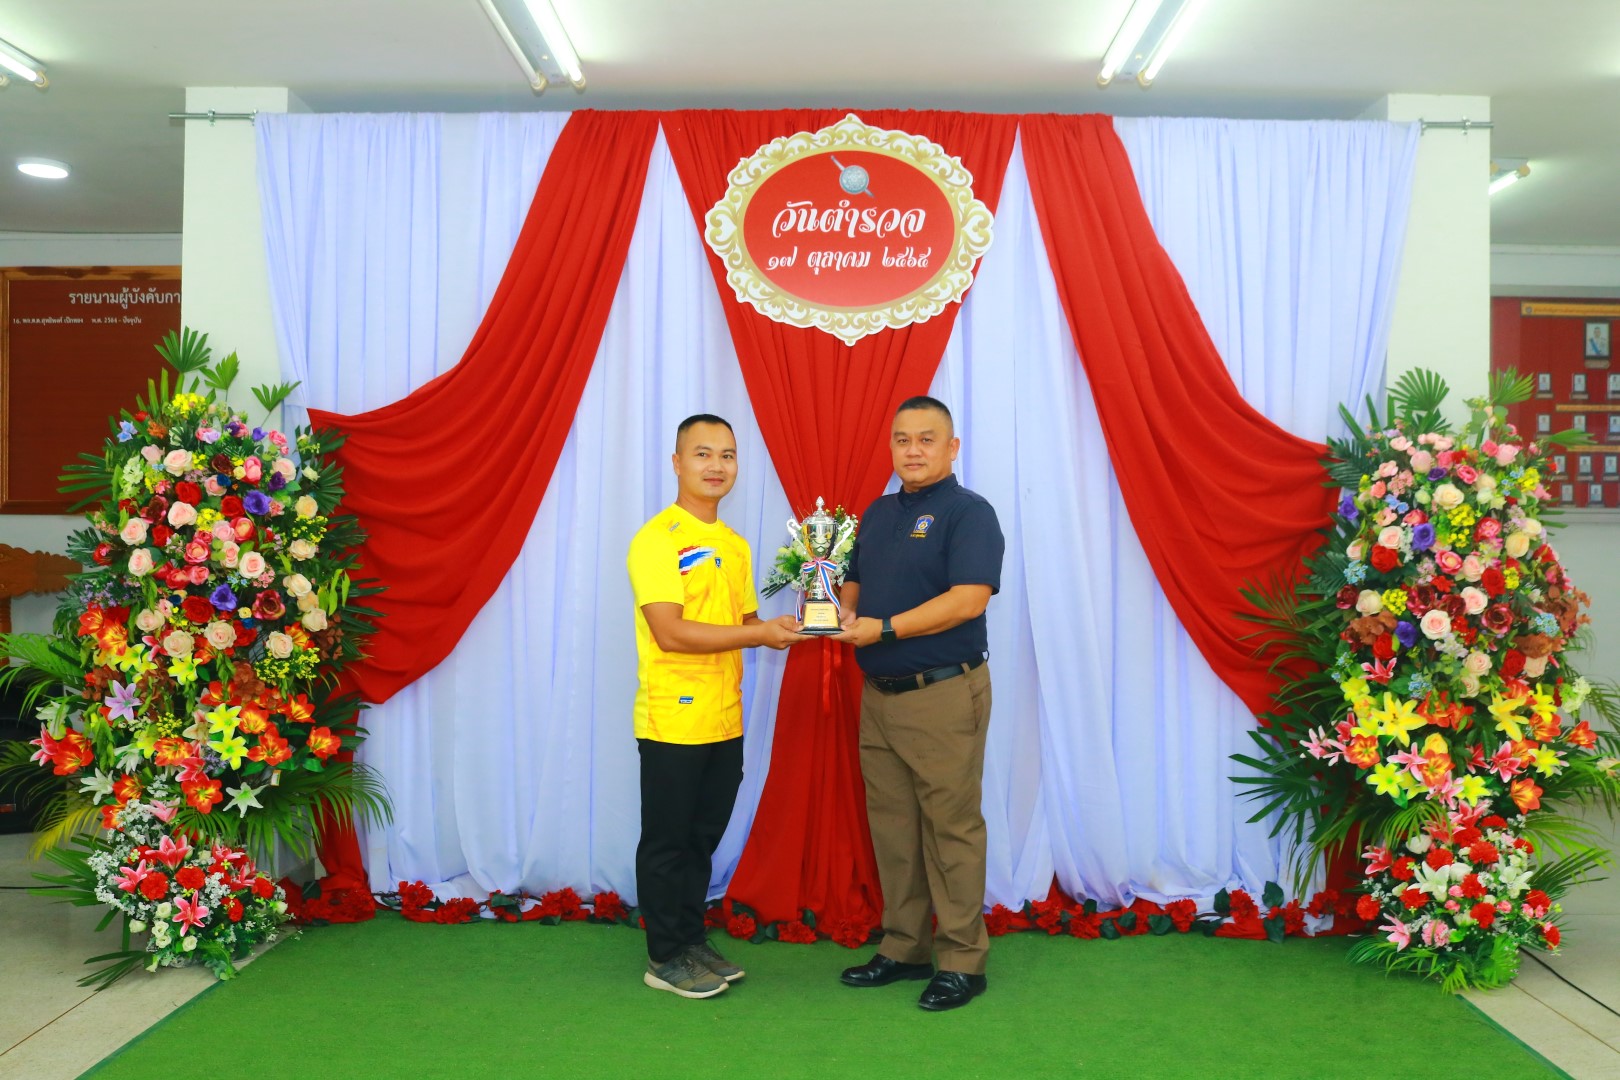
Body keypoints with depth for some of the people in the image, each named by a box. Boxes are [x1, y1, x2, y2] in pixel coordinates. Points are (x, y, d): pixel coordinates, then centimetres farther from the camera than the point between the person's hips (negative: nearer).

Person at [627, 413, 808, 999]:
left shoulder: (736, 545, 13)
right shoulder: (656, 539, -12)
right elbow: (670, 632, -20)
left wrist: (779, 628, -5)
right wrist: (758, 634, -20)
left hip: (725, 723, 7)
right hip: (672, 722, -7)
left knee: (703, 839, 17)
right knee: (667, 842, 6)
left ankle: (693, 942, 30)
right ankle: (665, 958, 18)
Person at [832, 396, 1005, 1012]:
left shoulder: (968, 513, -9)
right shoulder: (878, 513, 15)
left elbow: (968, 598, -21)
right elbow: (854, 581, 22)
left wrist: (885, 628, -22)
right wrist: (845, 613, -1)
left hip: (943, 694, -7)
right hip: (878, 694, 8)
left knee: (951, 827, 0)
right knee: (892, 828, 13)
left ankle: (962, 961, 11)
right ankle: (904, 949, 26)